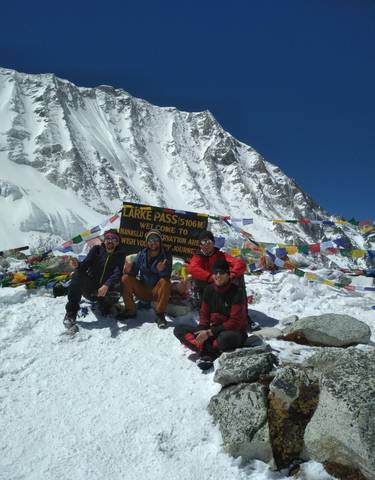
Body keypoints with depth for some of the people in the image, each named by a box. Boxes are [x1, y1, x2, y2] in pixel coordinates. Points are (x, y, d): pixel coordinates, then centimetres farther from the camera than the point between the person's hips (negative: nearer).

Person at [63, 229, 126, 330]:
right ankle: (71, 313, -25)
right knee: (78, 274, -28)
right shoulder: (96, 249, 0)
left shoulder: (120, 255, -4)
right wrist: (78, 265, -38)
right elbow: (85, 265, -12)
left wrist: (107, 285, -39)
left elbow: (118, 273, -19)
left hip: (106, 288, -1)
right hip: (90, 287, 1)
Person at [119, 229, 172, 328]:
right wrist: (129, 270, -30)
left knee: (165, 282, -32)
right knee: (126, 278, -17)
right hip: (142, 290, 3)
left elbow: (167, 275, -19)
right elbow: (134, 273, -6)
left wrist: (162, 270, -41)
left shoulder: (166, 255, -9)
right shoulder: (142, 254, -2)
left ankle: (160, 315, -18)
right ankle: (130, 310, -6)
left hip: (157, 291, -2)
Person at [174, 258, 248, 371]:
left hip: (233, 332, -5)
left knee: (225, 338, -42)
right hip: (210, 331, 6)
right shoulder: (210, 289, 1)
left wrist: (210, 333, -21)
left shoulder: (237, 292, -16)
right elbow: (204, 314, 7)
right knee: (179, 329, -9)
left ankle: (206, 352, -11)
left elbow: (235, 322, -19)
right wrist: (202, 331, -13)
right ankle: (209, 352, -23)